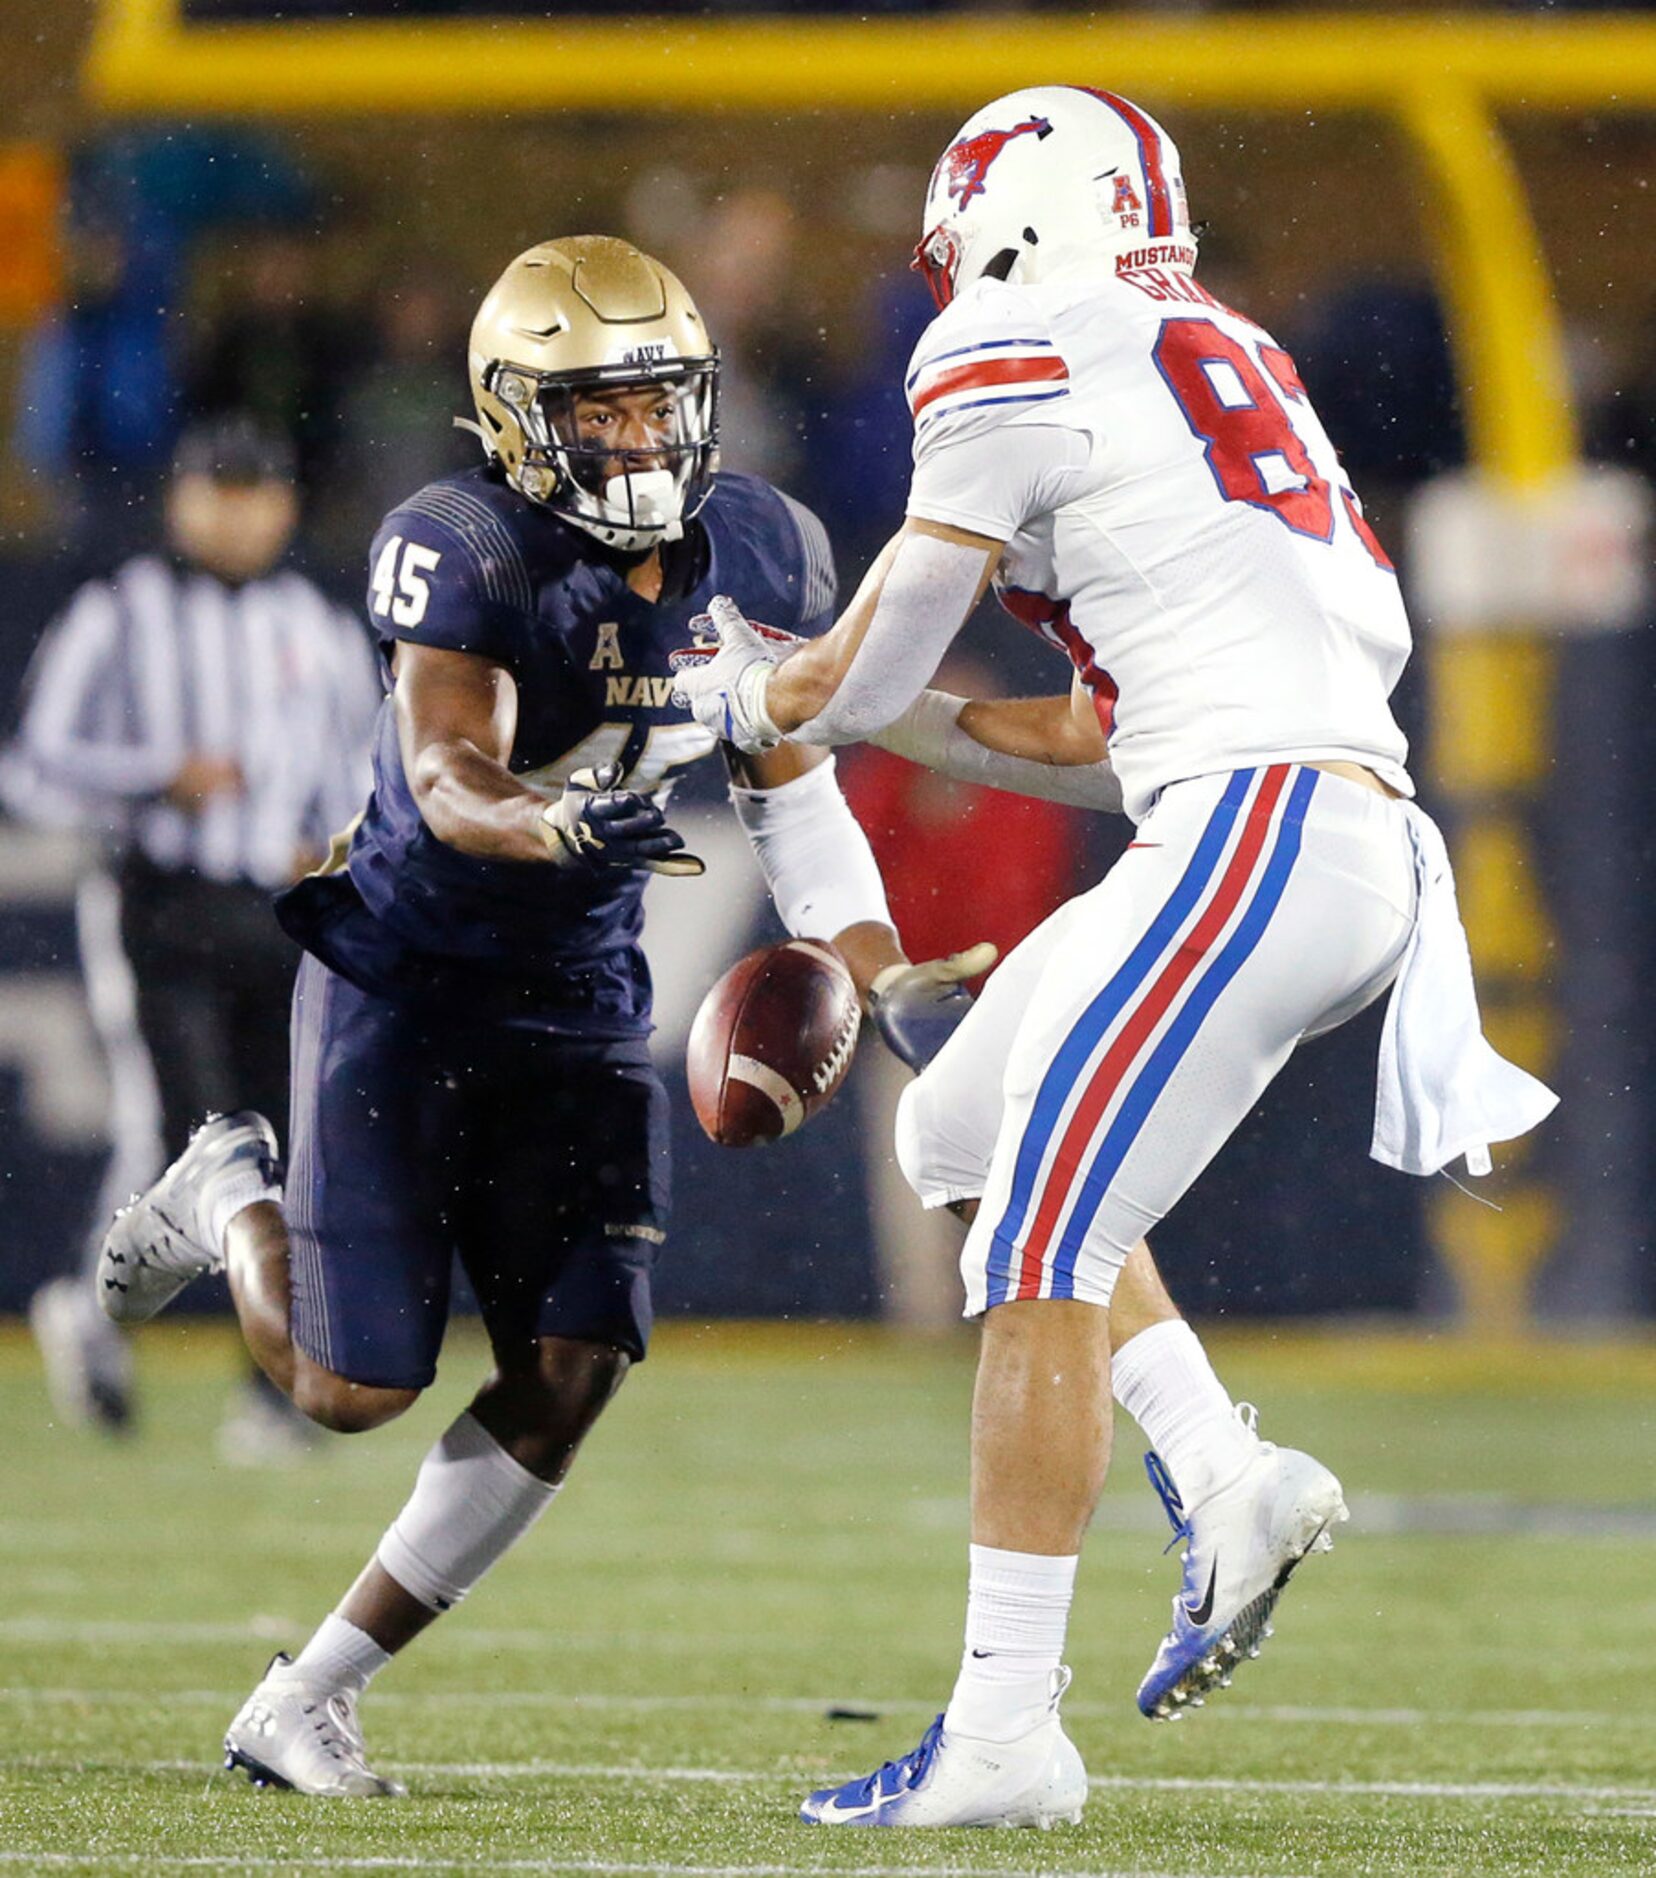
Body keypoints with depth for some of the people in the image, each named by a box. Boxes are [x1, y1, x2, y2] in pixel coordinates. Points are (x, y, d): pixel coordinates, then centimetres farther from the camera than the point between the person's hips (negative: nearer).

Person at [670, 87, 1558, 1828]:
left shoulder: (1020, 362, -2)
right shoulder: (1215, 365, 25)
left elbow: (862, 675, 5)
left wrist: (751, 699, 26)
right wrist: (859, 701, 34)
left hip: (1263, 826, -9)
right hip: (1348, 843, 9)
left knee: (1039, 1243, -6)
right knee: (959, 1133, 20)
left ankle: (1005, 1730, -7)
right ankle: (1225, 1478, 9)